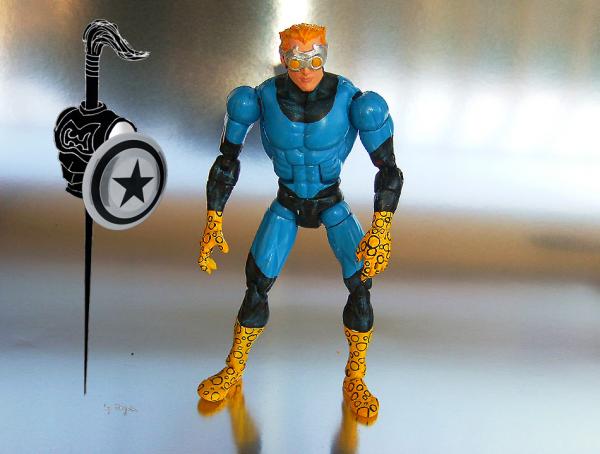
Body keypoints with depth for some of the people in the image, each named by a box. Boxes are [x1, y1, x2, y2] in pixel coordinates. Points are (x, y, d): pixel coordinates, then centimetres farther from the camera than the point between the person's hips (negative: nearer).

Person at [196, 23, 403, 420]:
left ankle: (355, 381, 4)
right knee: (257, 285, -7)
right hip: (286, 204, 1)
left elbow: (388, 168, -20)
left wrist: (382, 229, -30)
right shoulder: (264, 98, -20)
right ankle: (233, 371, 17)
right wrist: (213, 222, -14)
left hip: (332, 203, 0)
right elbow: (227, 159, -10)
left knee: (361, 282, -17)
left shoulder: (349, 99, -24)